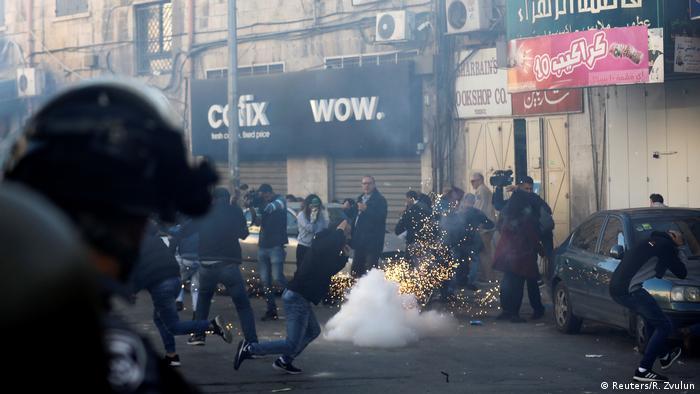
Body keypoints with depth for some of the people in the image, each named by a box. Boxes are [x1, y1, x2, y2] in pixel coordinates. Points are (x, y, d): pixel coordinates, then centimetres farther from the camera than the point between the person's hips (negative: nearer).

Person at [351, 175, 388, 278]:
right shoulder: (361, 198, 18)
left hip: (372, 241, -8)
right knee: (355, 272, 10)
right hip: (360, 240, 8)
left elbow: (381, 217, -21)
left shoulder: (380, 200, -7)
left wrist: (366, 209, -26)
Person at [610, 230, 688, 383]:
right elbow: (682, 273, 1)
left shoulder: (652, 241, 23)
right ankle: (643, 370, -7)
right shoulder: (665, 245, -4)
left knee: (651, 317, 31)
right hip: (629, 290, -10)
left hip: (616, 288, 10)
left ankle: (664, 356, 43)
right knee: (664, 326, -2)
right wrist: (680, 254, 18)